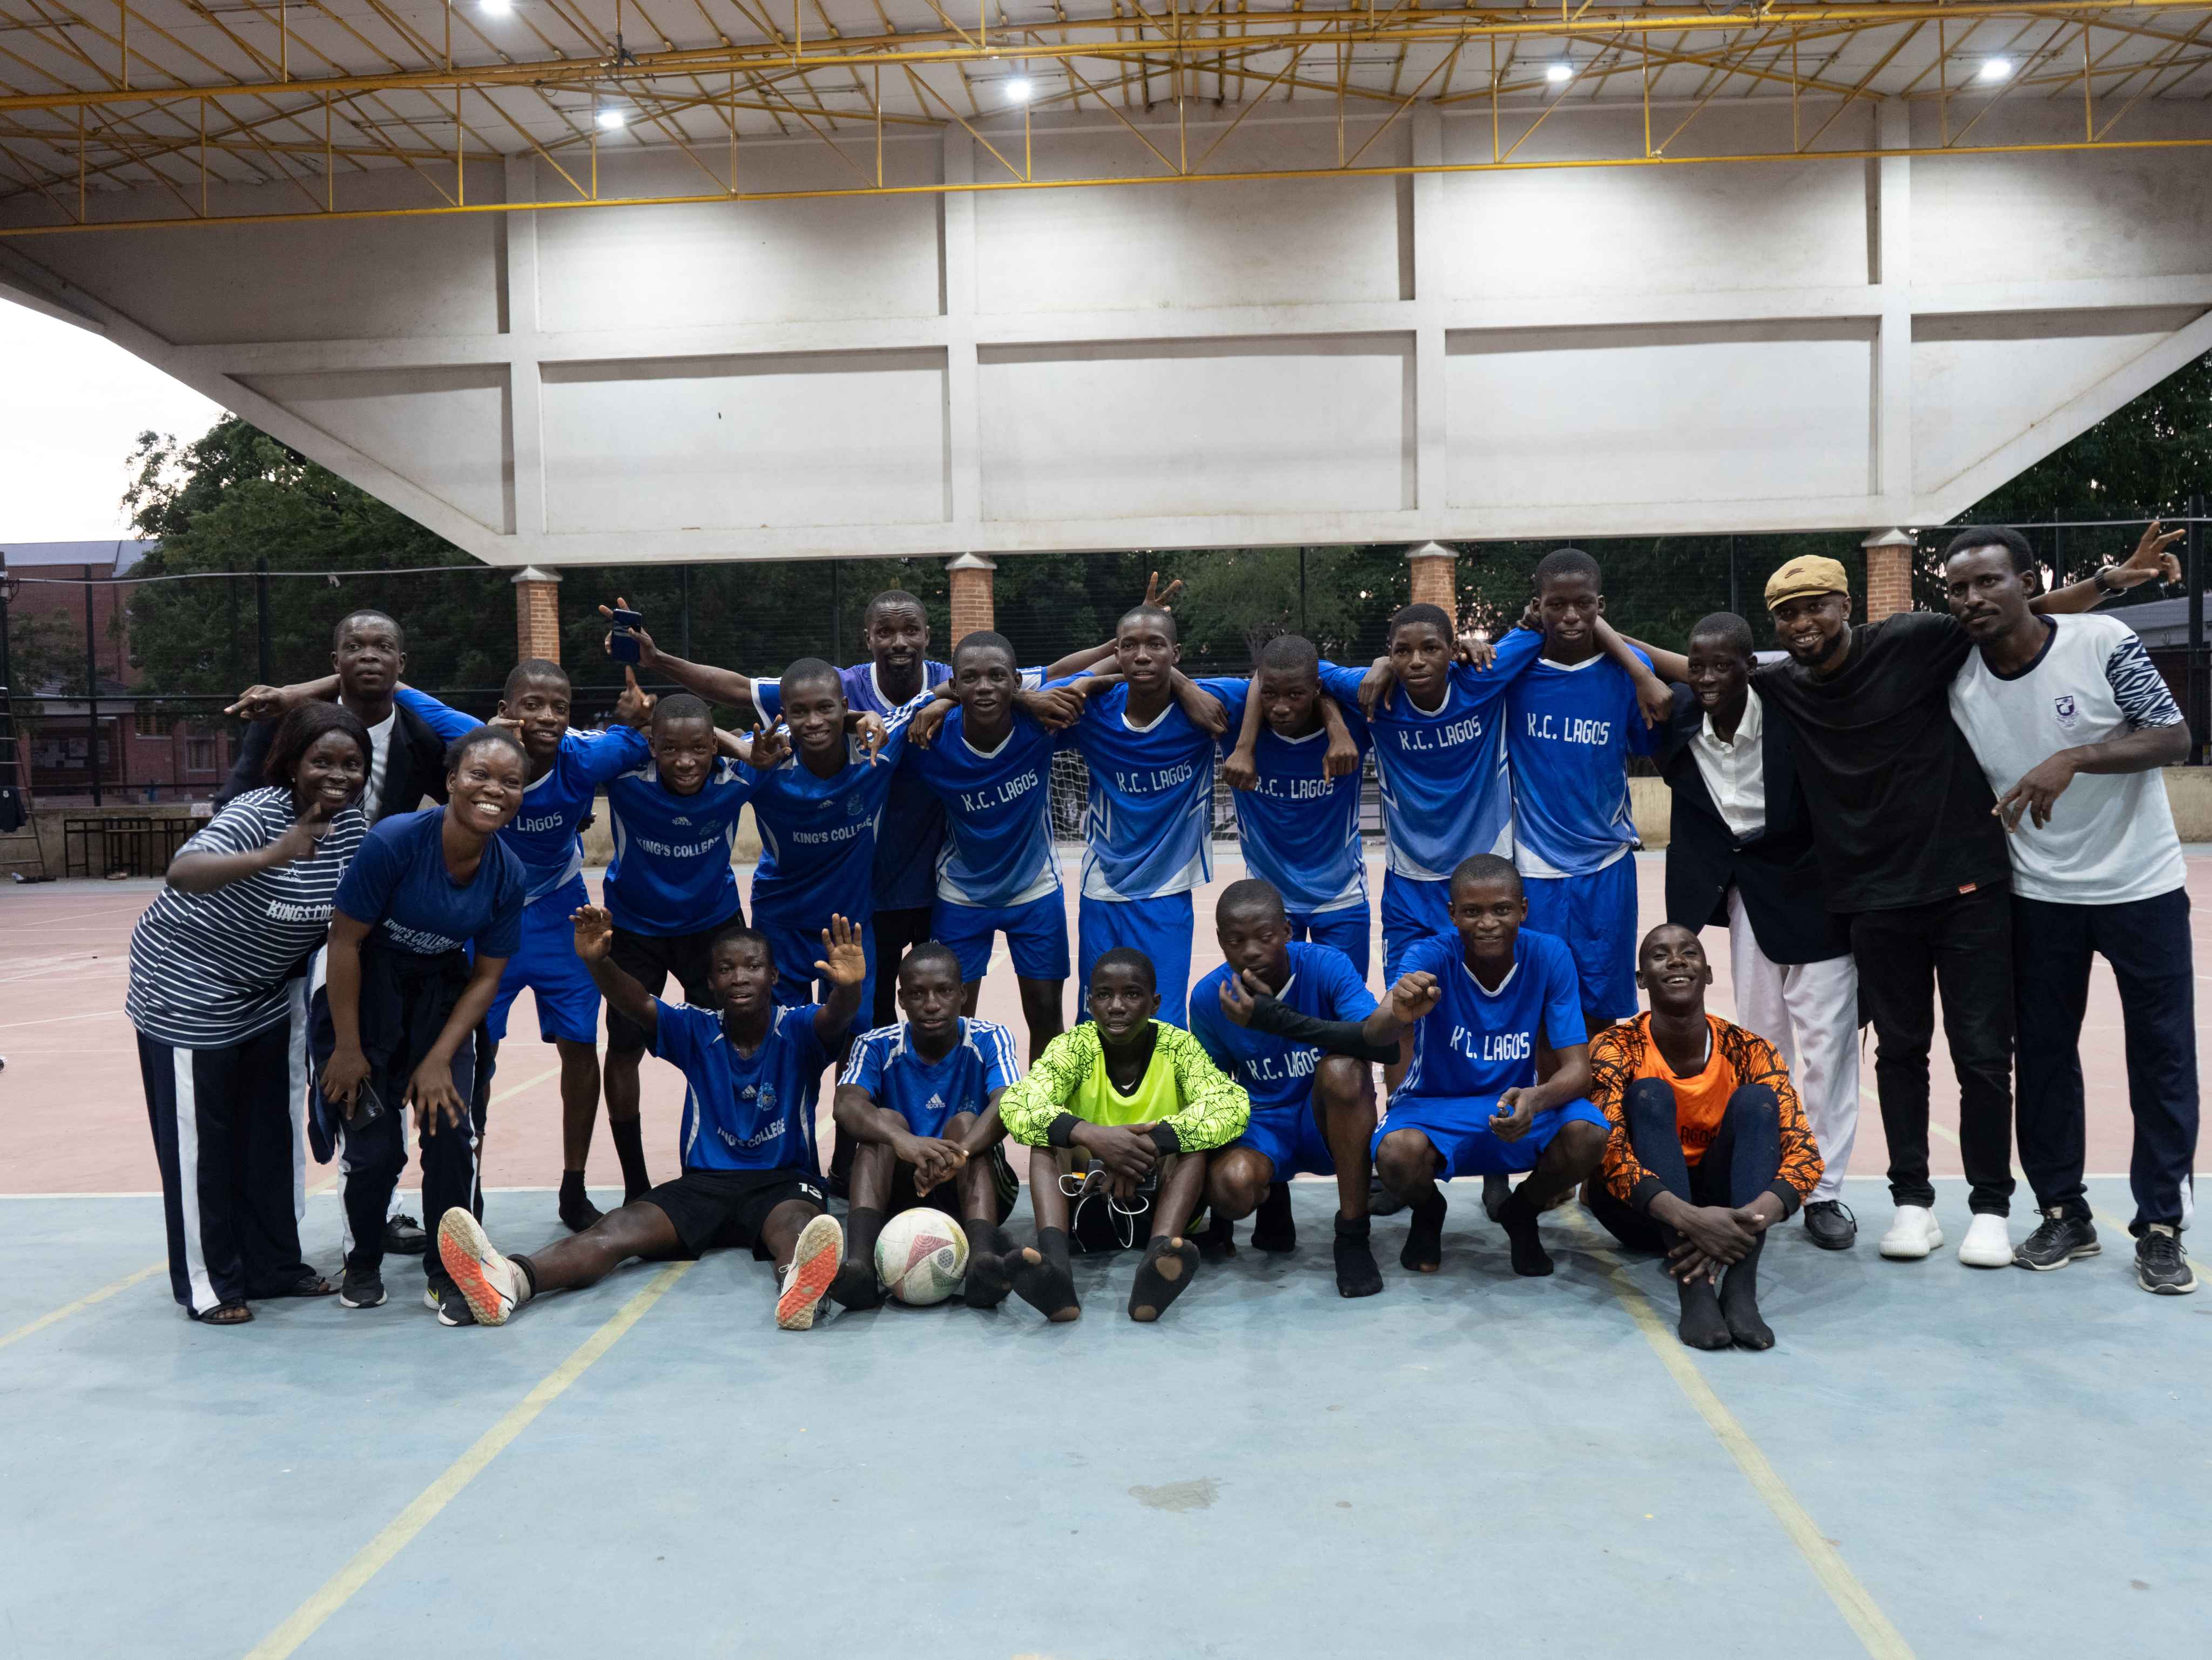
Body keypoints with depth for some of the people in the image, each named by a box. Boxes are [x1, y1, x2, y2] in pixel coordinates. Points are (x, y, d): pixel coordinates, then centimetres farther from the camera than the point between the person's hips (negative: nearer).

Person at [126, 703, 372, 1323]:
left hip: (268, 992, 7)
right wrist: (271, 856, -63)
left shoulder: (351, 821, -8)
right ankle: (207, 1284, 15)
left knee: (272, 1131, 14)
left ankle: (274, 1265, 27)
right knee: (200, 1142, 2)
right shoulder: (257, 813, -29)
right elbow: (182, 872, -47)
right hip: (188, 992, -7)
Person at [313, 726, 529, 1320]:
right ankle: (363, 1262, 25)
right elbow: (345, 940, -18)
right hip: (366, 988, -3)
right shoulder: (395, 841, -27)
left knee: (451, 1128, -8)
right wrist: (347, 1046, -13)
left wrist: (439, 1060, -11)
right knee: (373, 1142, -3)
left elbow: (486, 976, -4)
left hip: (440, 993, 3)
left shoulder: (509, 875, -14)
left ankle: (447, 1272, 11)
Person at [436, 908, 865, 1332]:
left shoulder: (798, 1029, 0)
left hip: (784, 1182, -2)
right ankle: (512, 1280, -52)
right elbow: (638, 1006, -12)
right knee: (618, 1227, -26)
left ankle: (797, 1285, -75)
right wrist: (598, 962, -33)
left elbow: (834, 1019, -23)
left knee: (795, 1223, -39)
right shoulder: (696, 1030, 6)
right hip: (705, 1181, 3)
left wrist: (848, 989, -49)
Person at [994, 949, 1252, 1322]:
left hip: (1158, 1197, 0)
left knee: (1192, 1136, -27)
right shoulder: (1074, 1047, -9)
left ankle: (1158, 1260, -50)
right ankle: (1054, 1261, -50)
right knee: (1048, 1135, -25)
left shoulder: (1178, 1046, -9)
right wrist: (1092, 1136, -43)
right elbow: (1014, 1105, -26)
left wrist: (1147, 1144, -40)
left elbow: (1233, 1105, -27)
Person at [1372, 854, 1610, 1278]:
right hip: (1434, 1105, -1)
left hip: (1518, 1105, 2)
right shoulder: (1432, 957, -19)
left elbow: (1577, 1068, -15)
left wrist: (1536, 1099, -39)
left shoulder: (1549, 956, -12)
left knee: (1588, 1135, -30)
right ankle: (1427, 1212, 5)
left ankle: (1521, 1211, 5)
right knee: (1397, 1152, -36)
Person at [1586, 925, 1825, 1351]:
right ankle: (1694, 1289, -42)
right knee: (1649, 1095, -26)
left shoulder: (1748, 1052, -7)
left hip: (1717, 1206, 2)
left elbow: (1804, 1152, -18)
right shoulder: (1615, 1048, -13)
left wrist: (1752, 1217, -39)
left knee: (1757, 1099, -21)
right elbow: (1608, 1153, -27)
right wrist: (1688, 1218, -44)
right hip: (1641, 1209, -2)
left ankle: (1741, 1289, -37)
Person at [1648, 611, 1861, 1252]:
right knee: (1762, 1037, 12)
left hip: (1814, 884, -4)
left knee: (1826, 1036, -2)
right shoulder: (1676, 718, -11)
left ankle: (1823, 1190, 7)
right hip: (1748, 890, 4)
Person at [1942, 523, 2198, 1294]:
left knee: (2161, 1055, 3)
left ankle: (2160, 1227, 13)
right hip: (2039, 896, 3)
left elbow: (2175, 738, -16)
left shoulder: (2103, 642, -14)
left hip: (2142, 885, -3)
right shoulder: (1958, 684, -4)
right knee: (2043, 1054, 8)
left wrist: (2075, 757, -31)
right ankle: (2063, 1214, 21)